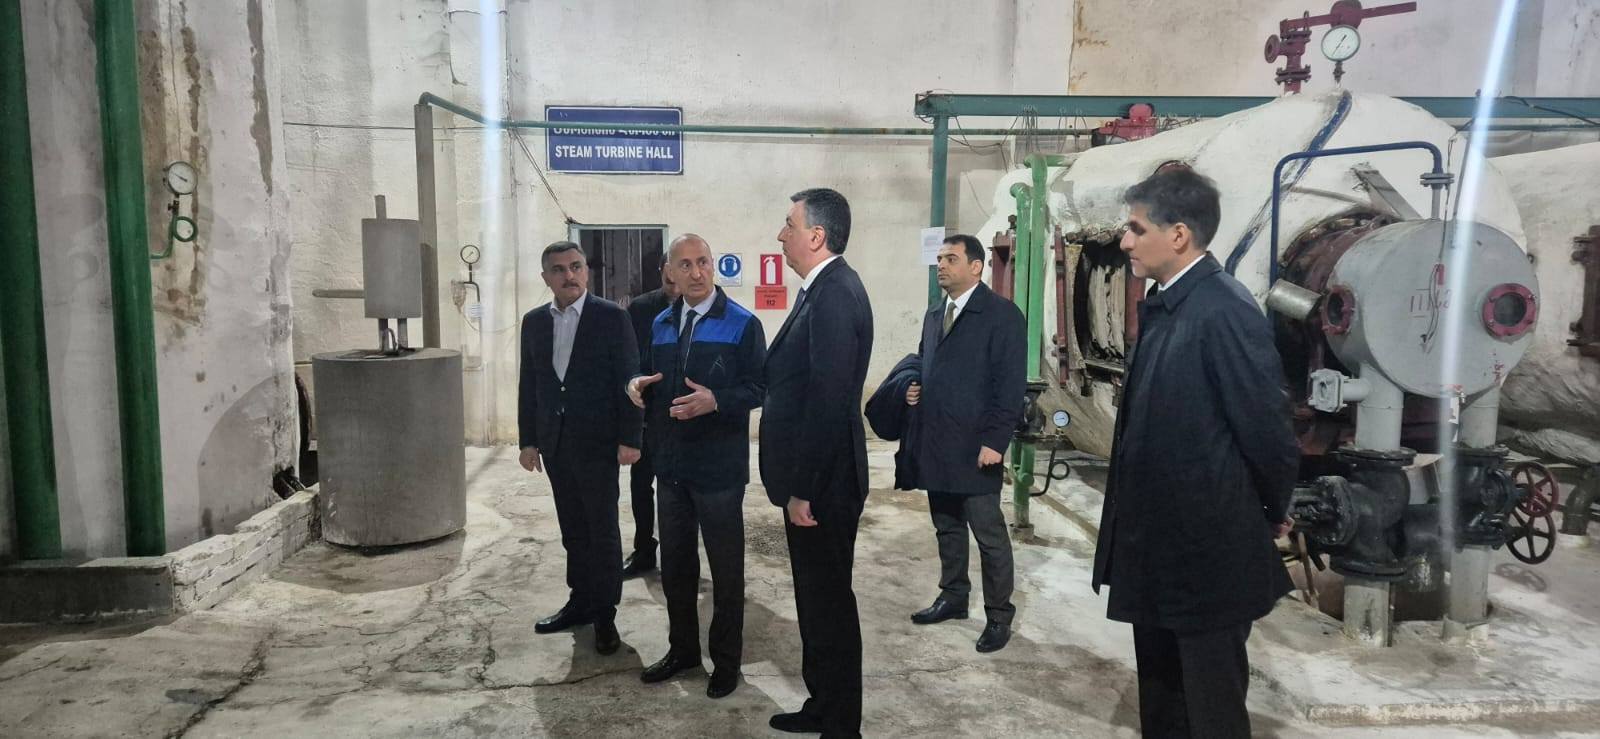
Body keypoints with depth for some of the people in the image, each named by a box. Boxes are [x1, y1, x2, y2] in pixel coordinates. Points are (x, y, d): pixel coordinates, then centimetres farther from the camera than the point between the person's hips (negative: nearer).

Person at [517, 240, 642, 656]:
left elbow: (628, 380, -8)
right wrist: (528, 441, 8)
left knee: (602, 531, 3)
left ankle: (605, 613, 14)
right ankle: (581, 601, 26)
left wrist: (629, 439, -12)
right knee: (573, 529, 13)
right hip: (555, 445, 5)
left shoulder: (612, 317, -7)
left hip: (598, 443, -4)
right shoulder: (534, 322, 8)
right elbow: (529, 385, 11)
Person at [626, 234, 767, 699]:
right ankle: (682, 648, 33)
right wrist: (639, 385, -7)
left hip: (718, 467, -5)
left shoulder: (742, 324, -8)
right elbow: (653, 379, 16)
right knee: (674, 562, 16)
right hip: (671, 464, 6)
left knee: (725, 566, 7)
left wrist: (716, 401, -28)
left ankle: (726, 660, 22)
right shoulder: (661, 325, 10)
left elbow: (759, 387, -12)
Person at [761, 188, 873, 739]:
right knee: (817, 598, 20)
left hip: (823, 484, -10)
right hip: (812, 477, 10)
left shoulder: (835, 295, -20)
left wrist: (804, 490, -21)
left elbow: (828, 400, -24)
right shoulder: (824, 290, 11)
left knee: (828, 603, 4)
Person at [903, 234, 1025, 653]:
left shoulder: (1002, 315, -9)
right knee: (947, 528, 17)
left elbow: (1011, 385, -13)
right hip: (935, 445, 7)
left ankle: (999, 615, 14)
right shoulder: (934, 315, 15)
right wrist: (913, 388, 4)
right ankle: (953, 597, 31)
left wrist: (994, 441, -17)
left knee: (989, 535, 2)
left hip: (975, 447, -7)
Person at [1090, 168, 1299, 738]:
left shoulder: (1225, 311, -20)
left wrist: (1273, 514, -1)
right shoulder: (1161, 304, 8)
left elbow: (1267, 428, -17)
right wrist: (1137, 518, 14)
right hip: (1158, 546, 9)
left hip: (1208, 551, -8)